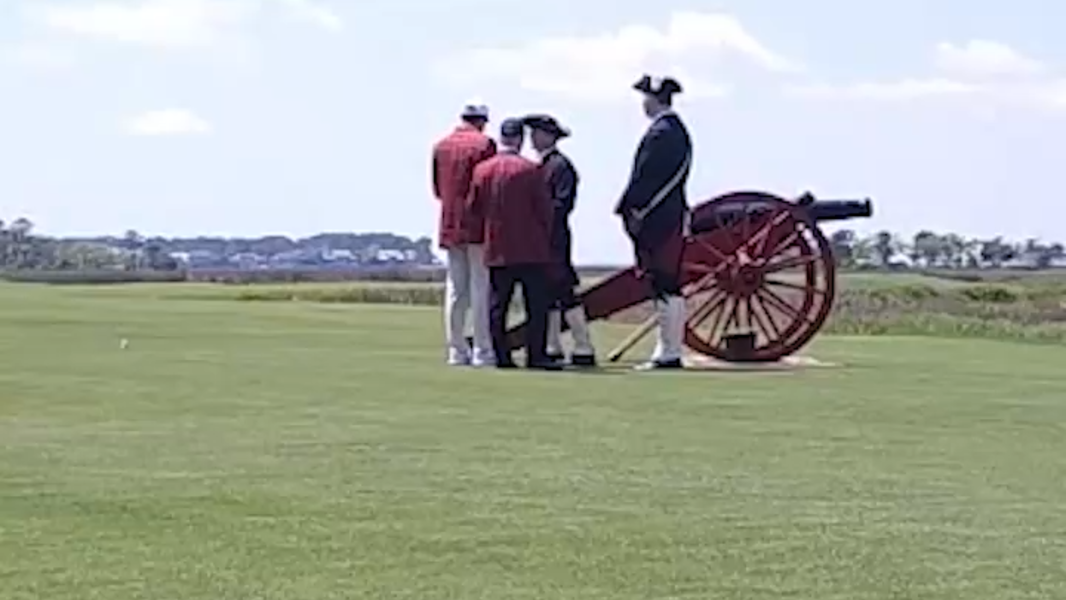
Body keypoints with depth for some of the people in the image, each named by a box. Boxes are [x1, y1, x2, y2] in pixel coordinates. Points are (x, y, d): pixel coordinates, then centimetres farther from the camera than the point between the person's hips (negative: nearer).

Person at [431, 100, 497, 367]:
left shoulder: (440, 146, 9)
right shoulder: (484, 144, -8)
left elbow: (436, 188, 12)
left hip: (449, 225, 5)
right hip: (478, 225, -5)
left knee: (455, 287, 9)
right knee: (481, 286, -2)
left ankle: (457, 350, 9)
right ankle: (482, 351, -4)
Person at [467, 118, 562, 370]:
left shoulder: (482, 170, 1)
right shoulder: (530, 169, -9)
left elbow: (474, 209, 7)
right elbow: (544, 209, -6)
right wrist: (546, 236, 10)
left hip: (497, 250, 4)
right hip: (531, 249, -4)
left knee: (498, 305, 8)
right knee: (537, 305, 1)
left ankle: (502, 356, 6)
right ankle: (536, 355, -2)